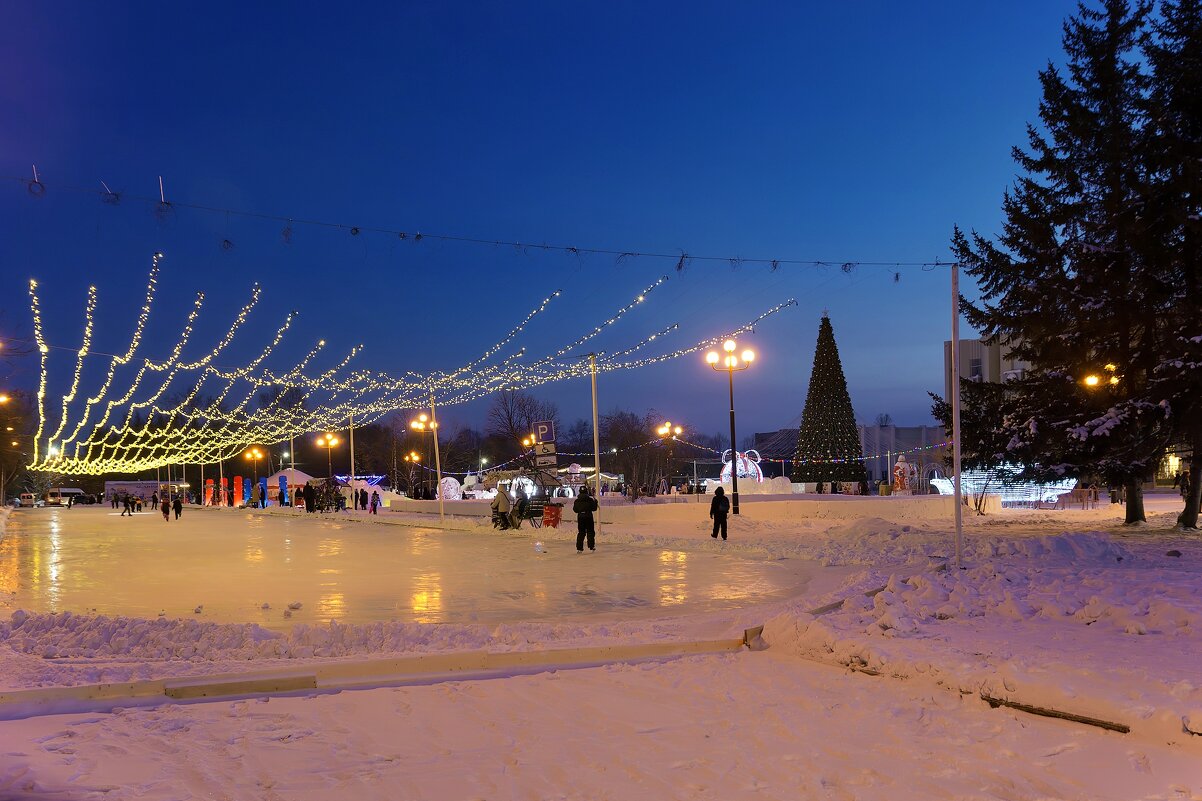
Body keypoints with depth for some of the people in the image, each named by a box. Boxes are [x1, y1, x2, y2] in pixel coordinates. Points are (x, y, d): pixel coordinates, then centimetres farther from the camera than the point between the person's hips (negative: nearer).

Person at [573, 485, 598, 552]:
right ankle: (592, 546, 10)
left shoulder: (577, 501, 2)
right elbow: (594, 508, -2)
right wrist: (595, 502, 13)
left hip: (580, 517, 2)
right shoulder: (590, 500, -6)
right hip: (588, 517, -2)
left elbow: (575, 510, 6)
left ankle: (579, 548, 1)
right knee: (590, 532, 10)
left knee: (580, 533, 7)